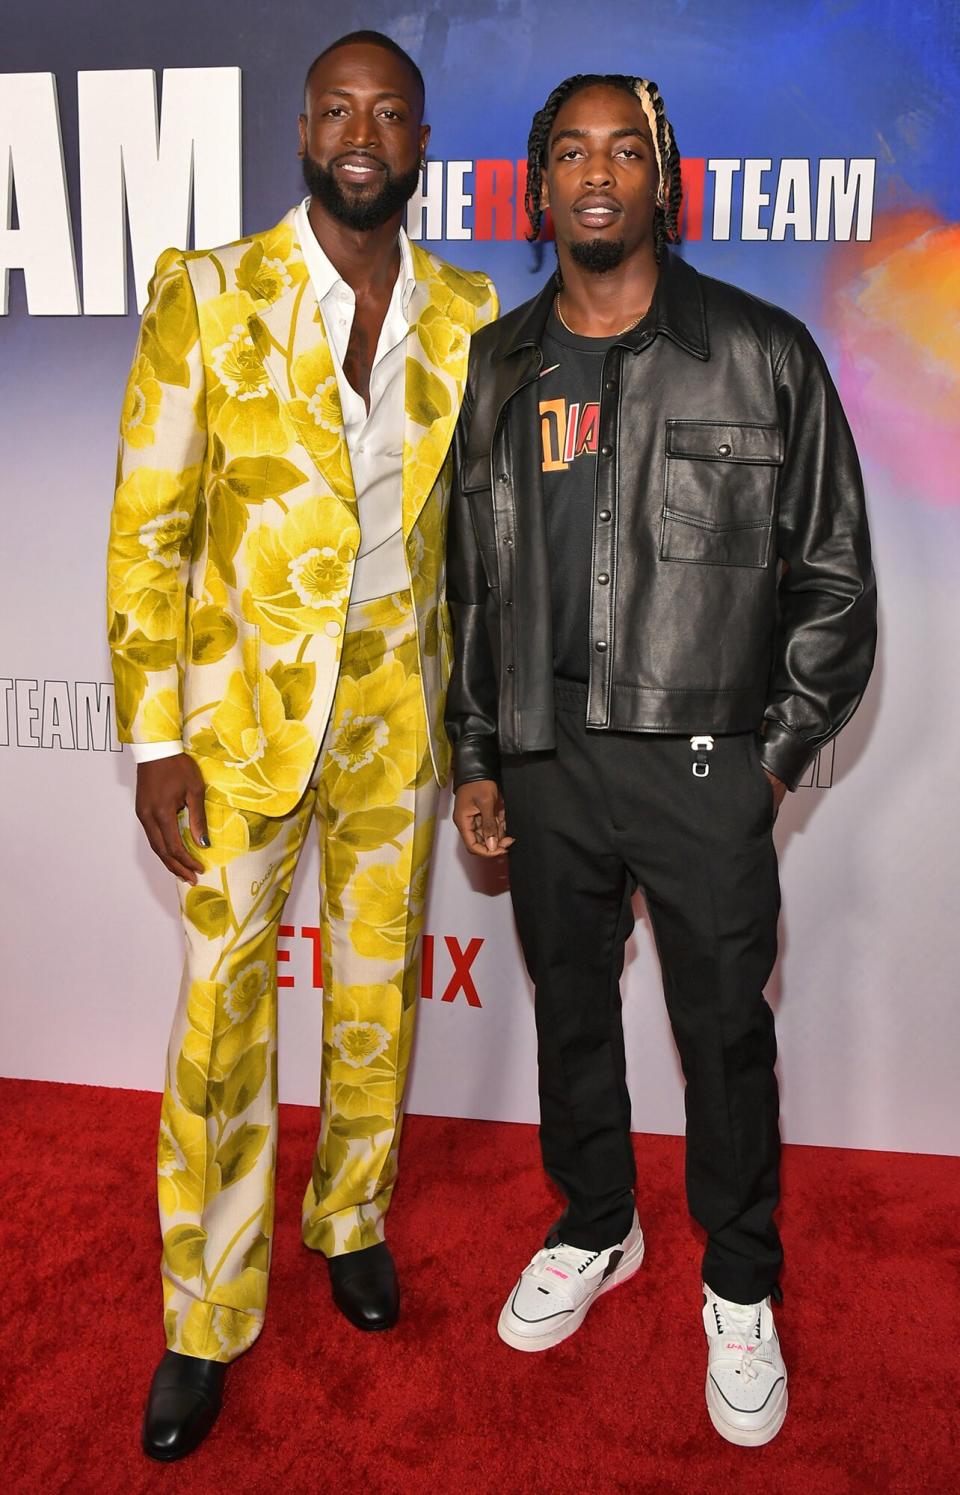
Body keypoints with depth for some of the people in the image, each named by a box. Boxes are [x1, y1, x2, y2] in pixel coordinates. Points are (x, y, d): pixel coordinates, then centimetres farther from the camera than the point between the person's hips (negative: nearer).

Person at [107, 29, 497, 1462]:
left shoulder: (469, 315, 3)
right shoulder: (208, 298, -6)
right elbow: (146, 529, -6)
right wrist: (156, 741, -10)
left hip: (399, 712, 3)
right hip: (248, 711, -2)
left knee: (377, 992, 15)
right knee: (225, 1010, 4)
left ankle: (350, 1218, 41)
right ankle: (206, 1320, 24)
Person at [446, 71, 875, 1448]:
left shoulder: (762, 353, -1)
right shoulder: (496, 369, 9)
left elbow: (832, 572, 1)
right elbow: (468, 582, 12)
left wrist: (781, 754, -3)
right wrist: (473, 759, 8)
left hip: (705, 765, -3)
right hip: (543, 765, 4)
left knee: (726, 1032, 8)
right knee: (569, 1009, 17)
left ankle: (741, 1292, 31)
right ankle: (595, 1230, 41)